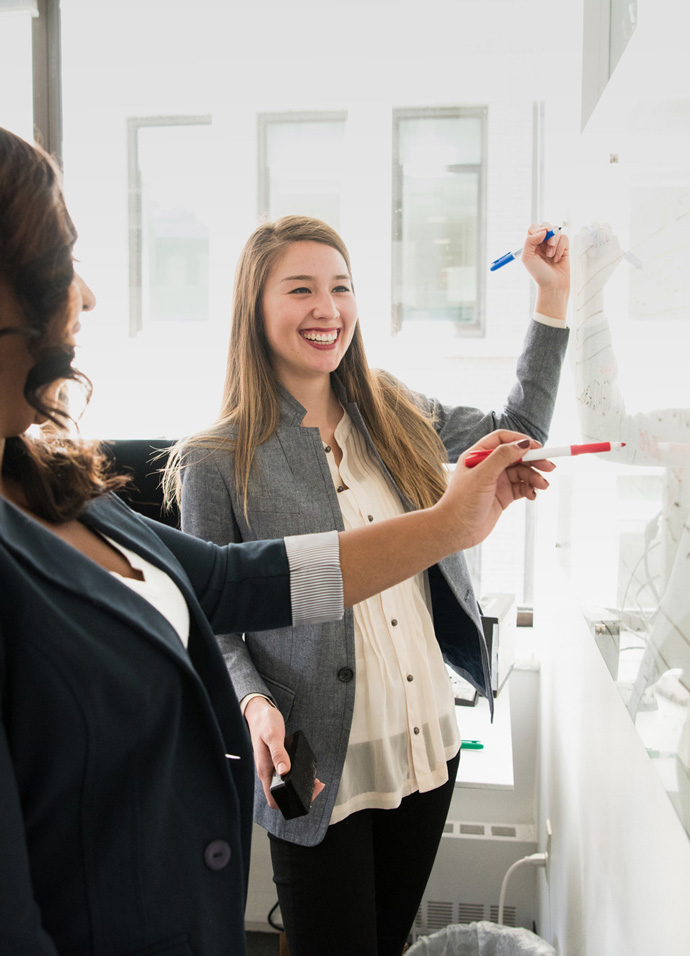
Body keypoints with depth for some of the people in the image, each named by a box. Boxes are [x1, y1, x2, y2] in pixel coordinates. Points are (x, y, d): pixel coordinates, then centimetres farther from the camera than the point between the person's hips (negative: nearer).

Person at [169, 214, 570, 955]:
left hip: (428, 746, 5)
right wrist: (254, 704, -24)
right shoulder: (217, 462, -12)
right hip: (319, 769, -4)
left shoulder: (396, 419, 2)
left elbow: (518, 429, 16)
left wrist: (553, 294, 11)